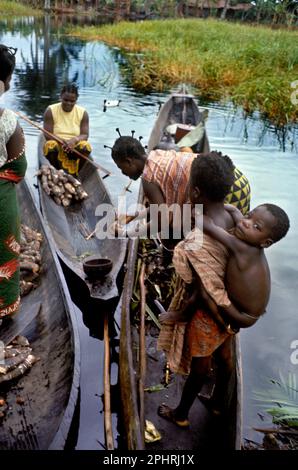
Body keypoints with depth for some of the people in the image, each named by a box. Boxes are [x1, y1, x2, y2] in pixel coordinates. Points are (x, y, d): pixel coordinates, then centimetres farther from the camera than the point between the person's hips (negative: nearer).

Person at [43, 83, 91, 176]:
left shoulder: (83, 113, 2)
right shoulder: (51, 111, -3)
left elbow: (85, 135, -5)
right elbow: (48, 135, -9)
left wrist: (74, 140, -28)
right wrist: (62, 141, -28)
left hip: (74, 147, 1)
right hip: (57, 146, -1)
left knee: (86, 146, -31)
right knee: (50, 145, -35)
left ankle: (75, 175, -12)